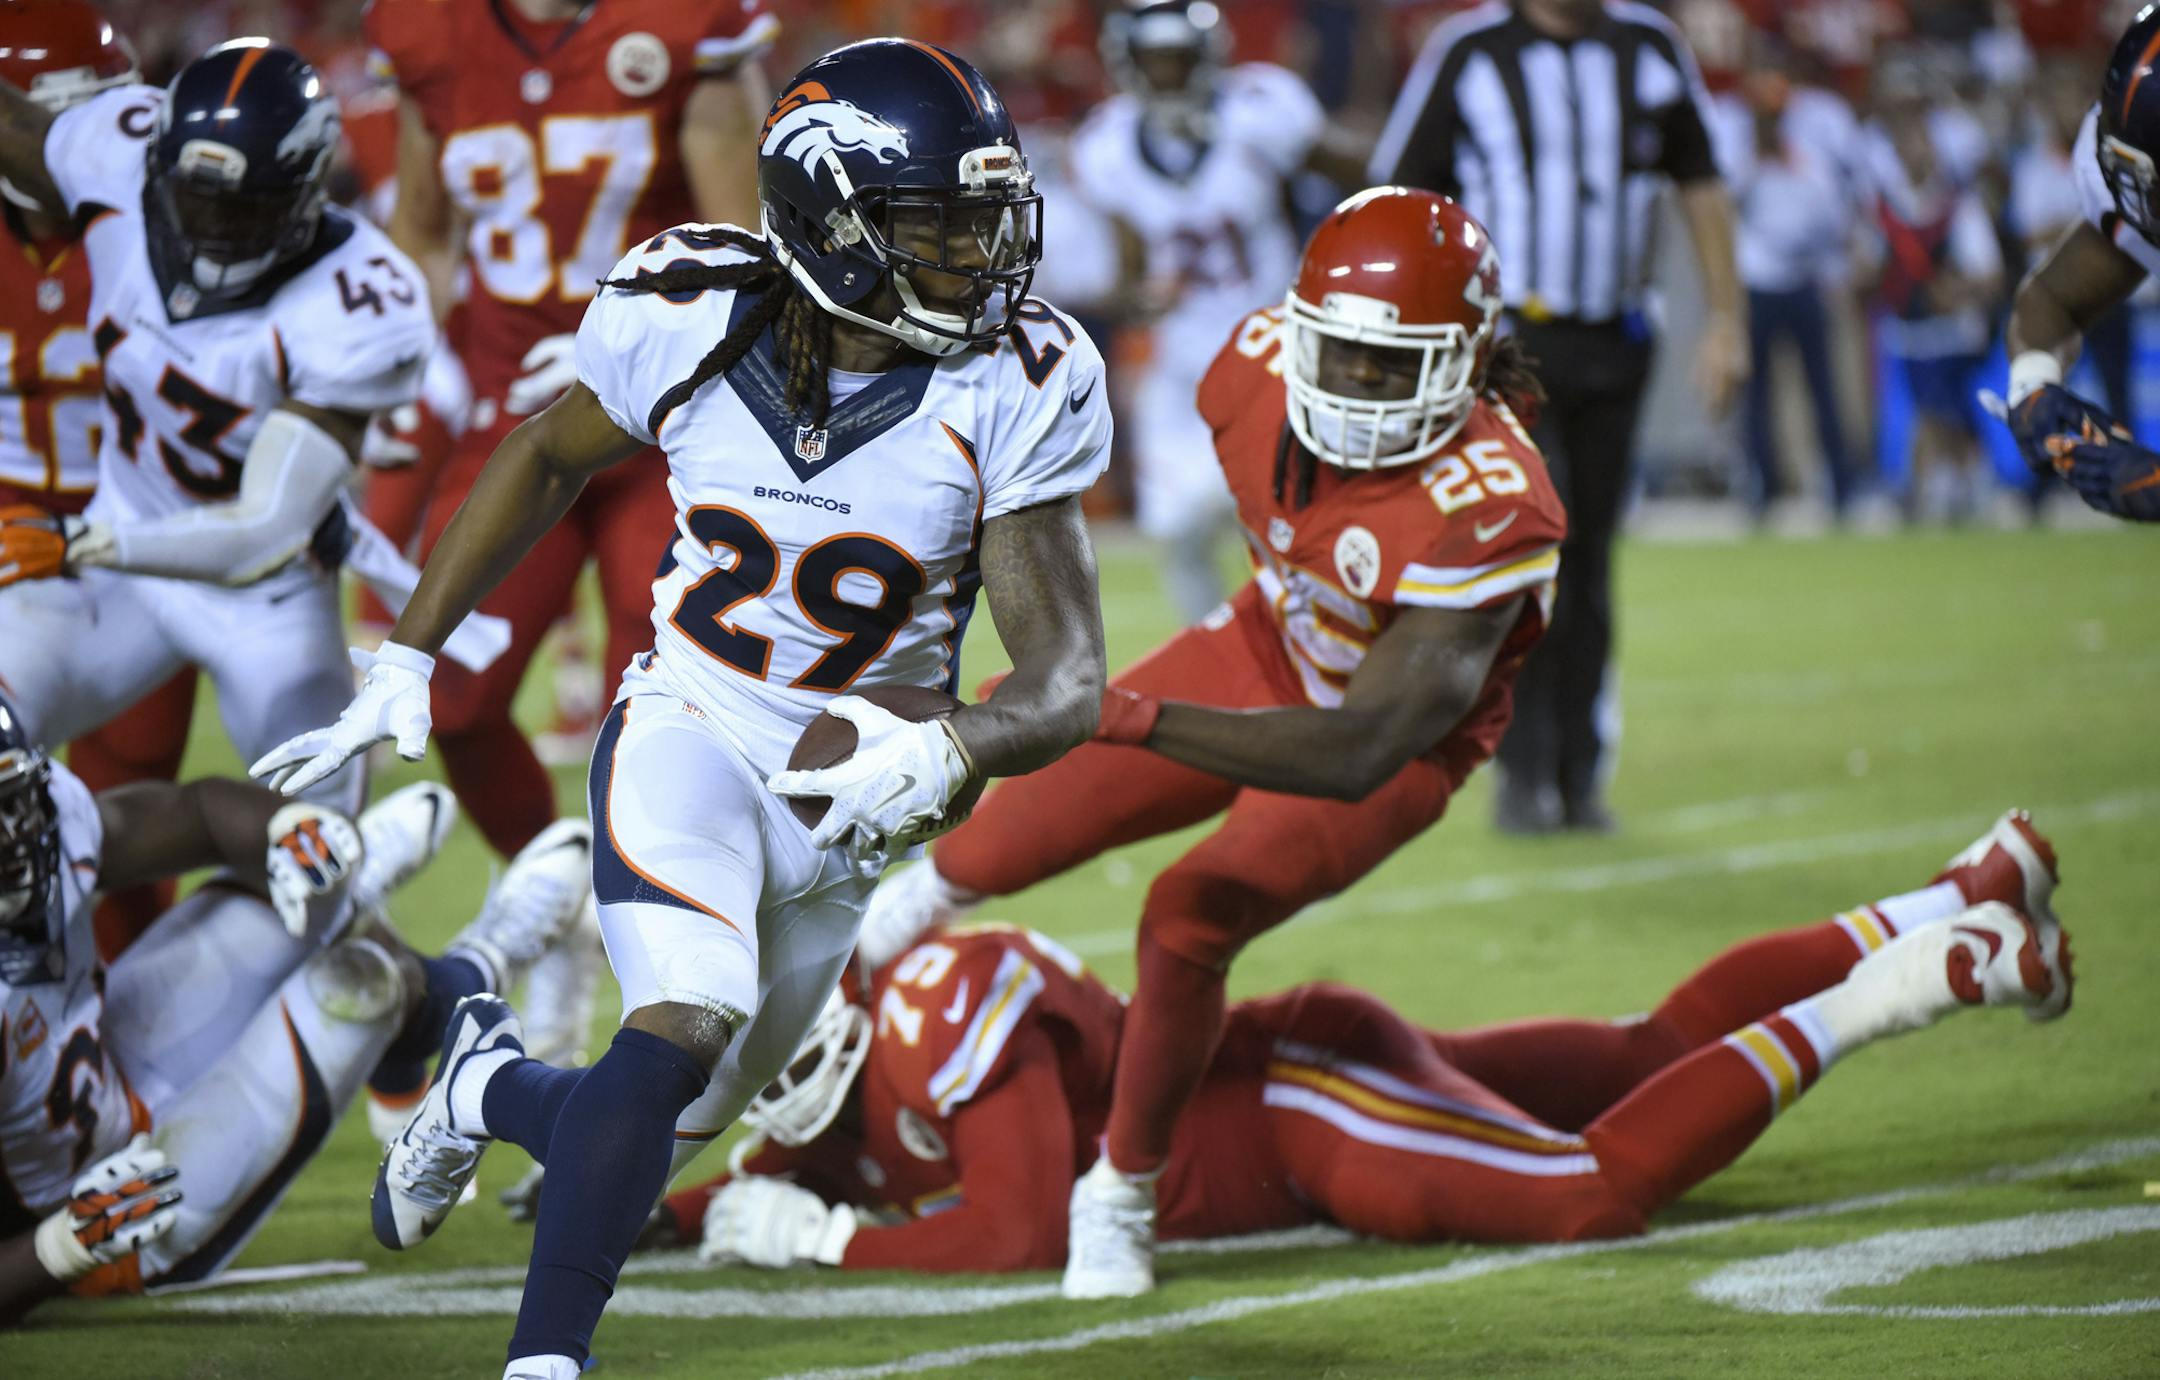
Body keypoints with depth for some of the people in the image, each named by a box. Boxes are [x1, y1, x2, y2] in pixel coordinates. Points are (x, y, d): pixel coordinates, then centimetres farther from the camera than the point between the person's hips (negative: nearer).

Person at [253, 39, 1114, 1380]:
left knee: (659, 1134, 15)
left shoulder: (1017, 390, -19)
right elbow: (550, 458, 6)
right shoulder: (690, 314, -16)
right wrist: (405, 662, 5)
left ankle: (491, 1087, 49)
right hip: (689, 730, -2)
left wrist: (946, 753, -43)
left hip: (850, 793, 2)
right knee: (685, 1029, -29)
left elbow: (1067, 679, -21)